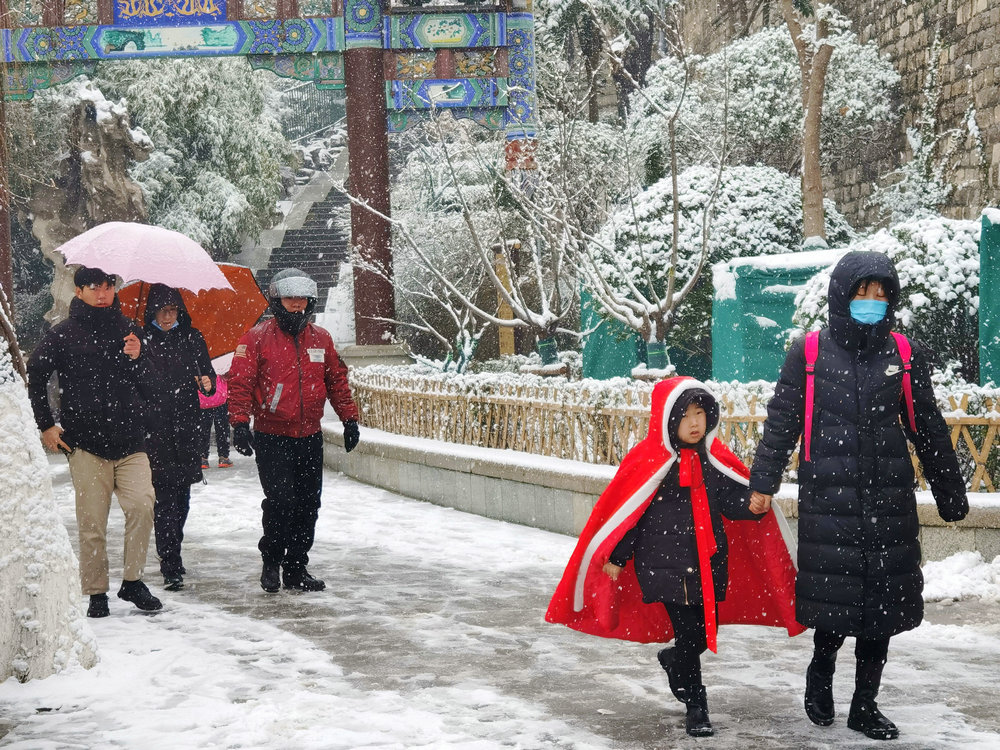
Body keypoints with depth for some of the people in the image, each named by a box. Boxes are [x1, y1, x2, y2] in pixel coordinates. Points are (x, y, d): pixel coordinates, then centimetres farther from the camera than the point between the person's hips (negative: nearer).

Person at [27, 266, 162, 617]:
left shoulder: (127, 329, 12)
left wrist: (136, 358, -4)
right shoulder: (63, 334, 3)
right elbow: (34, 377, 9)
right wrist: (46, 425, 6)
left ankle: (132, 581, 0)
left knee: (142, 505, -15)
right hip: (85, 443, -2)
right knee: (92, 523, 0)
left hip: (129, 442, 2)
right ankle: (96, 593, 13)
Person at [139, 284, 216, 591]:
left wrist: (207, 382, -14)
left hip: (187, 426, 2)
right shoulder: (143, 341, 3)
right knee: (165, 496, -8)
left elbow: (208, 375, 6)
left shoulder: (192, 338, 9)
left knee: (181, 496, 5)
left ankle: (170, 553, 27)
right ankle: (172, 568, -8)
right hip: (154, 428, -2)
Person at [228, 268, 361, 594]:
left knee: (308, 505, 6)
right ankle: (271, 561, 9)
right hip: (271, 438, -4)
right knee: (280, 501, -12)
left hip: (310, 437, 5)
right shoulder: (257, 338, -4)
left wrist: (349, 419, 13)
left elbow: (337, 380, 17)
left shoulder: (321, 339, 10)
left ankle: (296, 569, 18)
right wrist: (240, 423, -16)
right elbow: (240, 382, -7)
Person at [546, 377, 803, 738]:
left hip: (708, 565, 5)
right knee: (688, 632, -3)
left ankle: (673, 660, 45)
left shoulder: (715, 459, 2)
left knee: (707, 632, 12)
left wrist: (754, 502, -17)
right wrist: (615, 558, -5)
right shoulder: (647, 461, -11)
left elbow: (732, 502, 5)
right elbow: (625, 512, -6)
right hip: (664, 564, -5)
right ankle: (695, 706, 12)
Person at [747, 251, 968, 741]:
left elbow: (929, 430, 12)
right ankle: (820, 675, 26)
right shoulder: (809, 353, 1)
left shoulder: (906, 355, 6)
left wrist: (951, 495, 15)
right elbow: (781, 423, 4)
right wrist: (763, 482, 0)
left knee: (883, 597, 4)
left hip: (888, 499, 2)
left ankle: (865, 706, 16)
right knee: (833, 591, -2)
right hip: (828, 499, -2)